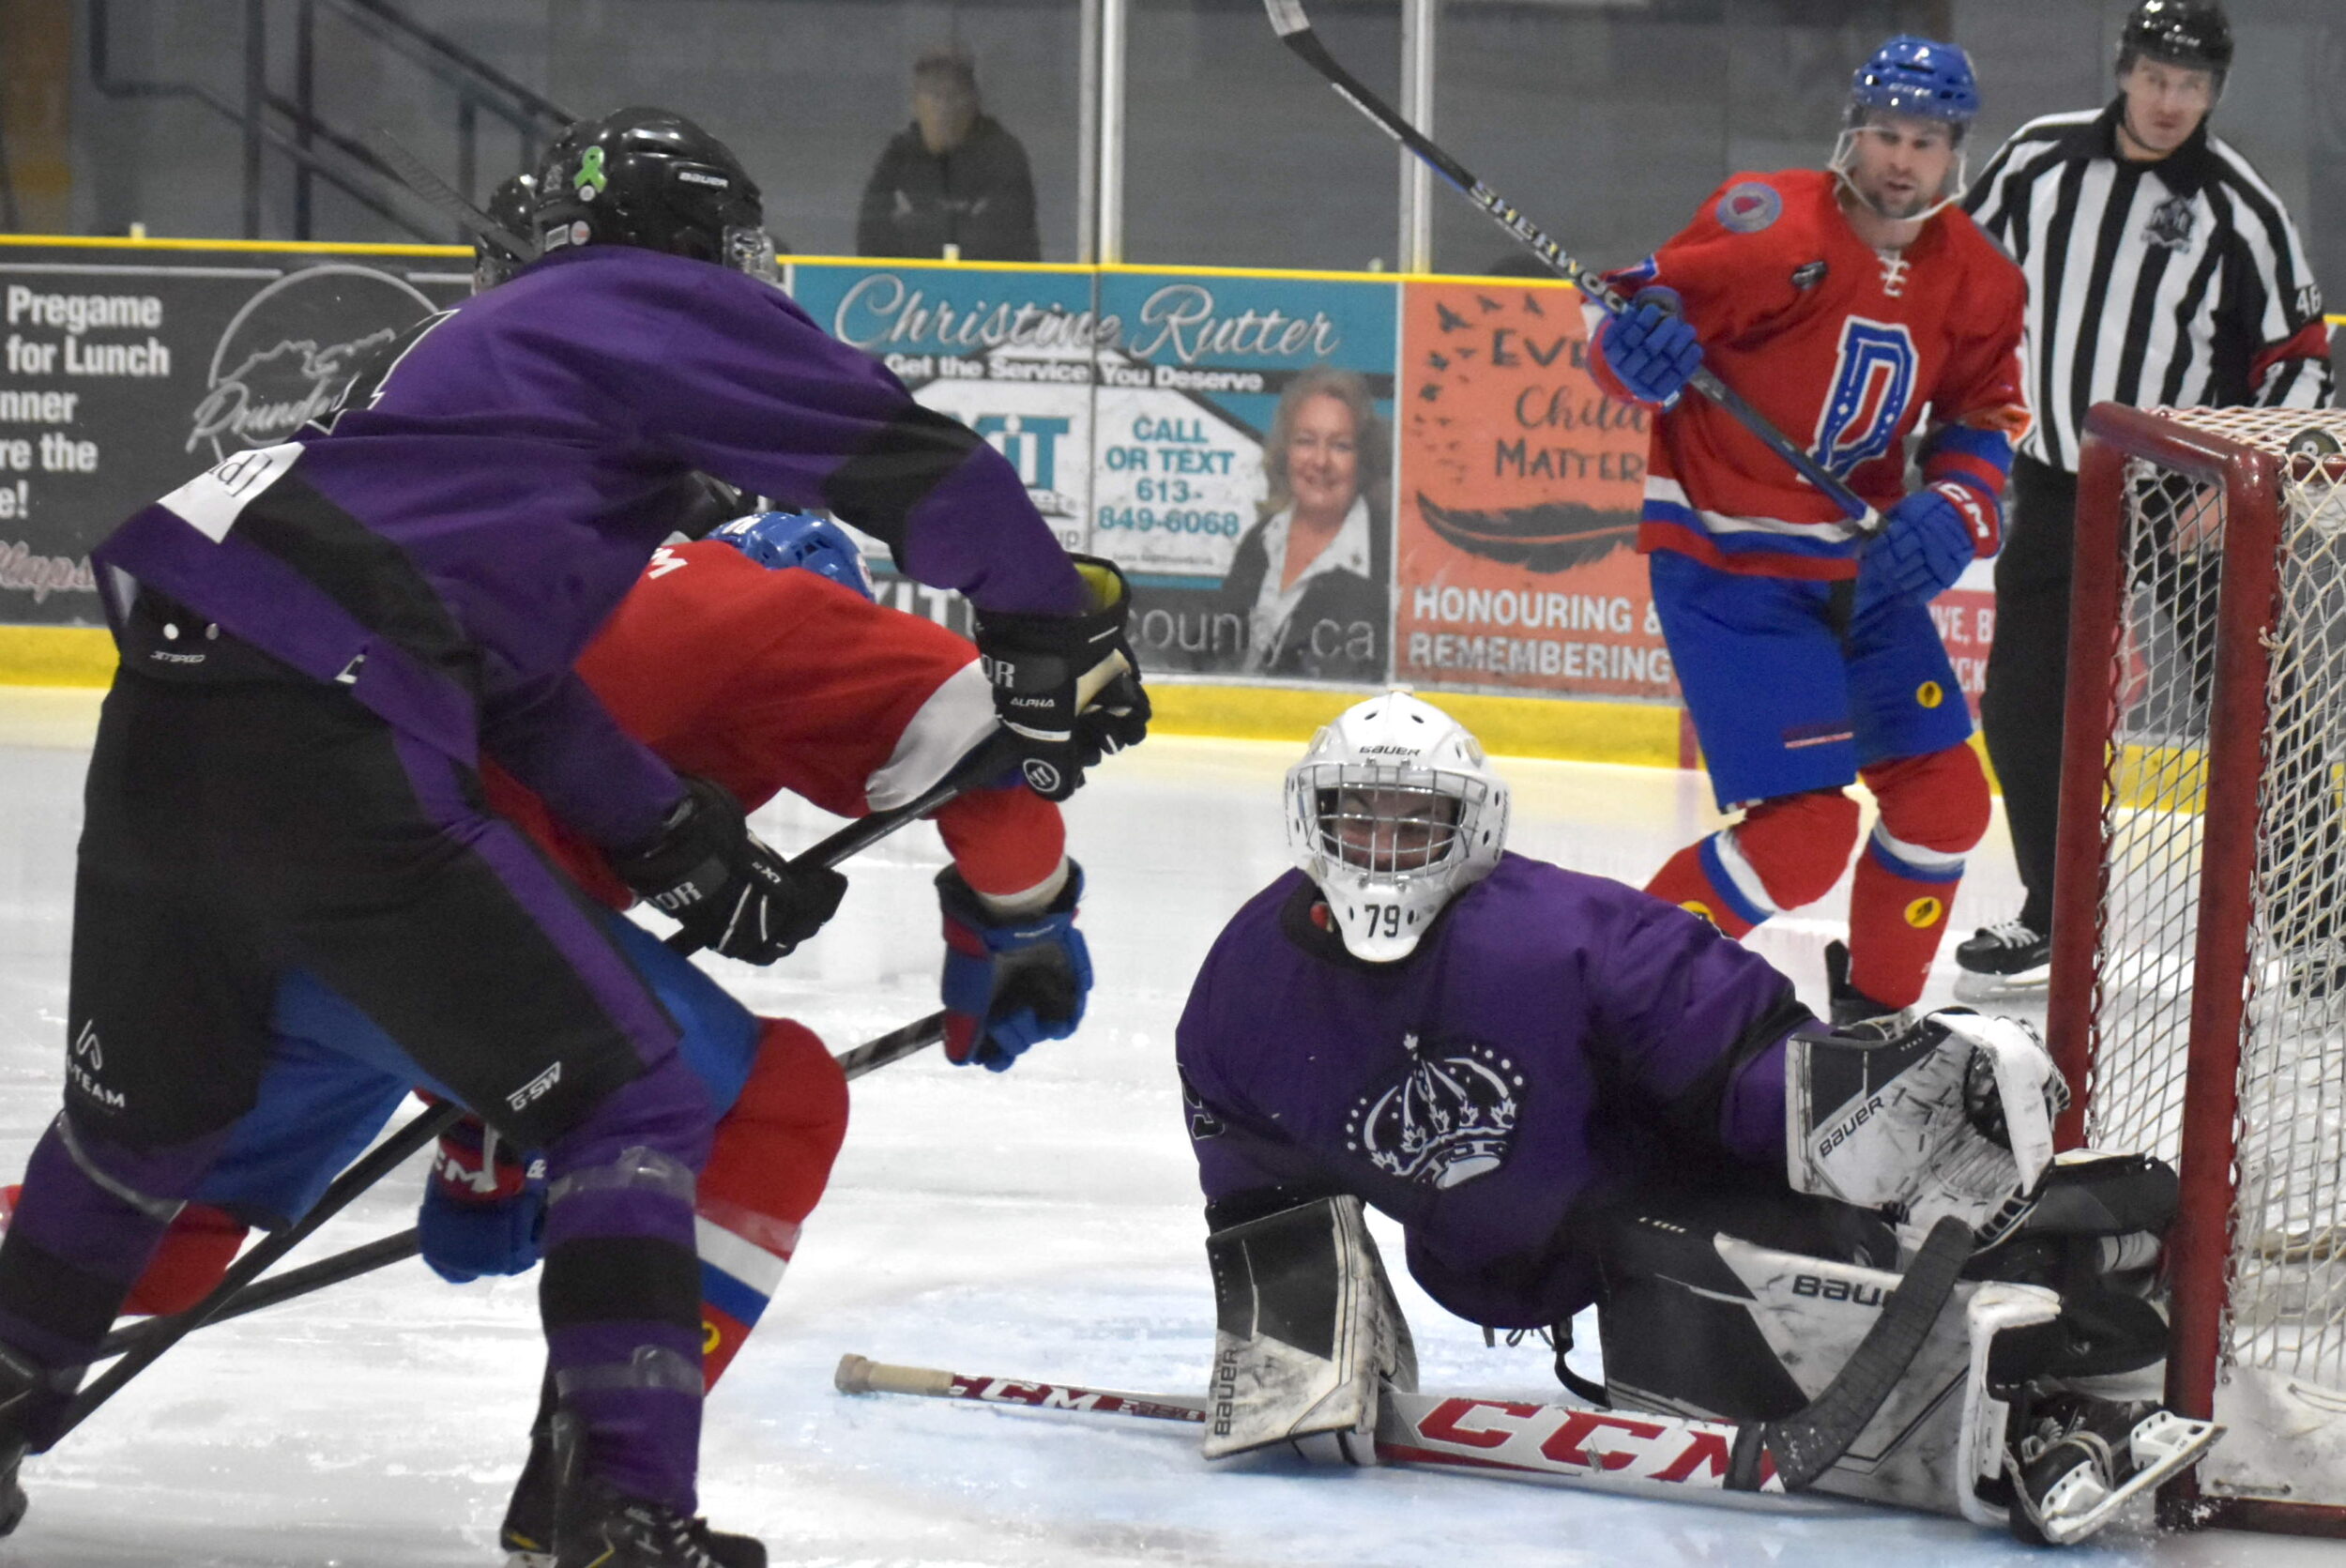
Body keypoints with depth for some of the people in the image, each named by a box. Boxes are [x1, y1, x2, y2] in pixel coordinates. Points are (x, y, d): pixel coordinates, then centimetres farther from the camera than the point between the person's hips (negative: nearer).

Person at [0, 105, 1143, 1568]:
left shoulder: (489, 345, 32)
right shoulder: (666, 305, 7)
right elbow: (903, 453, -1)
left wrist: (684, 847, 26)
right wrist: (1052, 627, 9)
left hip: (157, 731, 9)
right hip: (328, 752, -9)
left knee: (146, 1113, 30)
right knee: (631, 1110, 0)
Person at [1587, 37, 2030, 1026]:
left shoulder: (1977, 282, 2)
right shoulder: (1774, 227, -19)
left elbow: (1984, 417, 10)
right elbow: (1635, 311, -15)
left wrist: (1954, 509, -9)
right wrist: (1638, 342, -39)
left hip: (1860, 564, 7)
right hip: (1726, 564, -7)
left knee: (1944, 799, 12)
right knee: (1803, 833, -16)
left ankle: (1877, 1006, 33)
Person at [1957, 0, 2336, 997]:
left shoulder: (2238, 206, -10)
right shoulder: (2038, 160, -1)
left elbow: (2299, 357, -6)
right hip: (2057, 483, 4)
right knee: (2022, 707, 5)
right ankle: (2053, 923, 20)